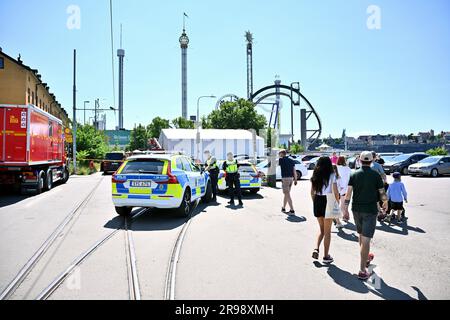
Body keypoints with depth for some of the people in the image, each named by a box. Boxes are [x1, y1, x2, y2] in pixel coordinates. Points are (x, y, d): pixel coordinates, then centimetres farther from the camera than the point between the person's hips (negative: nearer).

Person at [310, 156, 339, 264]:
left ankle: (316, 249, 3)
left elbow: (312, 192, 7)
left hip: (317, 202, 4)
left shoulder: (315, 176, 5)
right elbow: (336, 192, -11)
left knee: (321, 229, 20)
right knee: (327, 231, 8)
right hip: (328, 202, -4)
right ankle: (326, 256, 15)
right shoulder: (331, 175, -8)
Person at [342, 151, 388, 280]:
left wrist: (345, 209, 2)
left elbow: (348, 194, -4)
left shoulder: (354, 175, 0)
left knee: (361, 235, 23)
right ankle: (362, 271, -5)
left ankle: (366, 258, 43)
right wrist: (385, 202, 18)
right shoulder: (376, 175, -7)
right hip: (370, 210, -3)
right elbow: (382, 193, -3)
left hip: (356, 210, 4)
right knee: (366, 239, -4)